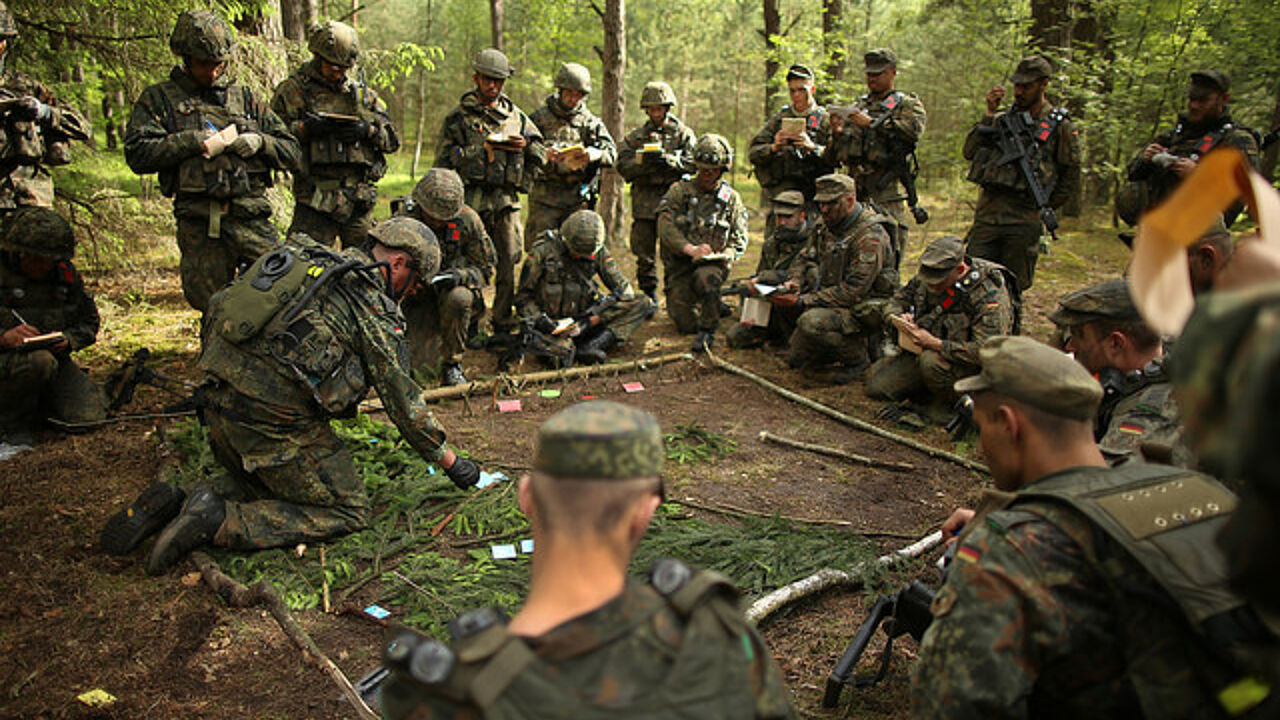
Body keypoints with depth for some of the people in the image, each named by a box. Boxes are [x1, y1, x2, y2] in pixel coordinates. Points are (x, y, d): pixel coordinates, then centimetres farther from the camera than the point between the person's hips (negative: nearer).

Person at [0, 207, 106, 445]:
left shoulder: (65, 273, 5)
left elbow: (89, 321, 14)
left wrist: (68, 340, -7)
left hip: (55, 357, 5)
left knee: (89, 416, -16)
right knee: (40, 361, -39)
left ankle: (36, 409, 18)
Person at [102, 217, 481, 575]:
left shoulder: (311, 260, 16)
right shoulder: (374, 307, -6)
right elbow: (401, 397, -4)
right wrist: (449, 460, 6)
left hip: (219, 403, 8)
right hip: (274, 422, -8)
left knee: (262, 483, 31)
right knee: (347, 513, 4)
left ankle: (170, 500, 9)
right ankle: (220, 521, -8)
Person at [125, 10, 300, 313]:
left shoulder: (245, 98, 19)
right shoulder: (160, 99, 11)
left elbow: (291, 153, 17)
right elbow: (137, 155, -3)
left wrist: (260, 142, -3)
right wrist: (197, 141, -9)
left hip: (253, 220, 2)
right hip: (200, 228, -1)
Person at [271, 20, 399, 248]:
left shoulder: (364, 93, 17)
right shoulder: (294, 89, 6)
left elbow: (393, 139, 14)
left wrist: (369, 131, -5)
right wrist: (304, 129, -18)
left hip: (361, 199, 4)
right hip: (316, 199, -3)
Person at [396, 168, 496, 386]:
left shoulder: (467, 219, -12)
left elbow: (485, 268, -3)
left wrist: (459, 275, -25)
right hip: (415, 302, 0)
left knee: (457, 298, -36)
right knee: (407, 360, -21)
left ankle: (452, 364, -13)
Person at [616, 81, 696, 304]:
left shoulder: (684, 133, 9)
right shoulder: (635, 136, 14)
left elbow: (692, 164, -3)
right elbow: (623, 166, 4)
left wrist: (668, 160, -17)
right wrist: (644, 161, -14)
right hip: (644, 204, 2)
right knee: (644, 254, 4)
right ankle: (649, 298, 16)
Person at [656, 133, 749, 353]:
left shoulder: (731, 199, 7)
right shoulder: (679, 191, 1)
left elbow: (739, 240, 9)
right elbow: (665, 228, -10)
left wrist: (726, 255, -13)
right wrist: (690, 249, -25)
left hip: (712, 263, 0)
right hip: (680, 266, 1)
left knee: (706, 278, -38)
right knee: (686, 325, -7)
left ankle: (708, 330, -19)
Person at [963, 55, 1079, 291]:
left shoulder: (1059, 126, 5)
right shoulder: (1002, 118, 13)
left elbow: (1070, 179, 7)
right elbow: (970, 152, 2)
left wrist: (1044, 208, 2)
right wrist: (989, 114, -3)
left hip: (1023, 220, -2)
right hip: (987, 212, 2)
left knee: (1013, 287, 4)